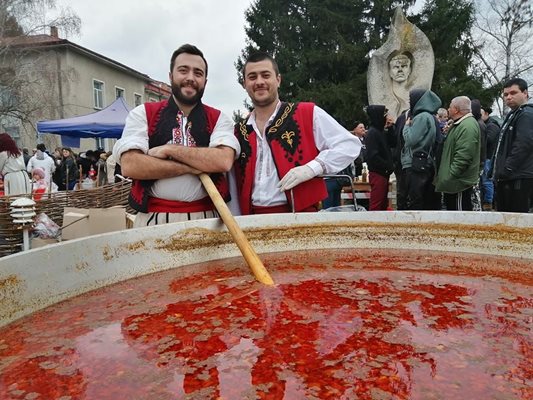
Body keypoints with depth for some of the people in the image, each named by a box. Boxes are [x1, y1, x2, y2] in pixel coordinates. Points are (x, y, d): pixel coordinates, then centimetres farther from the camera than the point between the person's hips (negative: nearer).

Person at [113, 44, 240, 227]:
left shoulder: (219, 119, 6)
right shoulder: (142, 114, 4)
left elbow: (223, 161, -12)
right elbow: (129, 165, -9)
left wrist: (169, 149, -11)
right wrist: (193, 166, -11)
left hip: (204, 218, 1)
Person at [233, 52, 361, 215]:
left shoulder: (308, 114, -2)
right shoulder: (239, 132, 10)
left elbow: (350, 145, -4)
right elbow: (235, 186, 14)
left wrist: (312, 168, -15)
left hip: (302, 216, -3)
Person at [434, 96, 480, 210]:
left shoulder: (467, 126, -19)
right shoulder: (460, 124, 17)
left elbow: (463, 156, -26)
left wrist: (450, 176, -24)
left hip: (459, 182, -11)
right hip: (454, 181, 11)